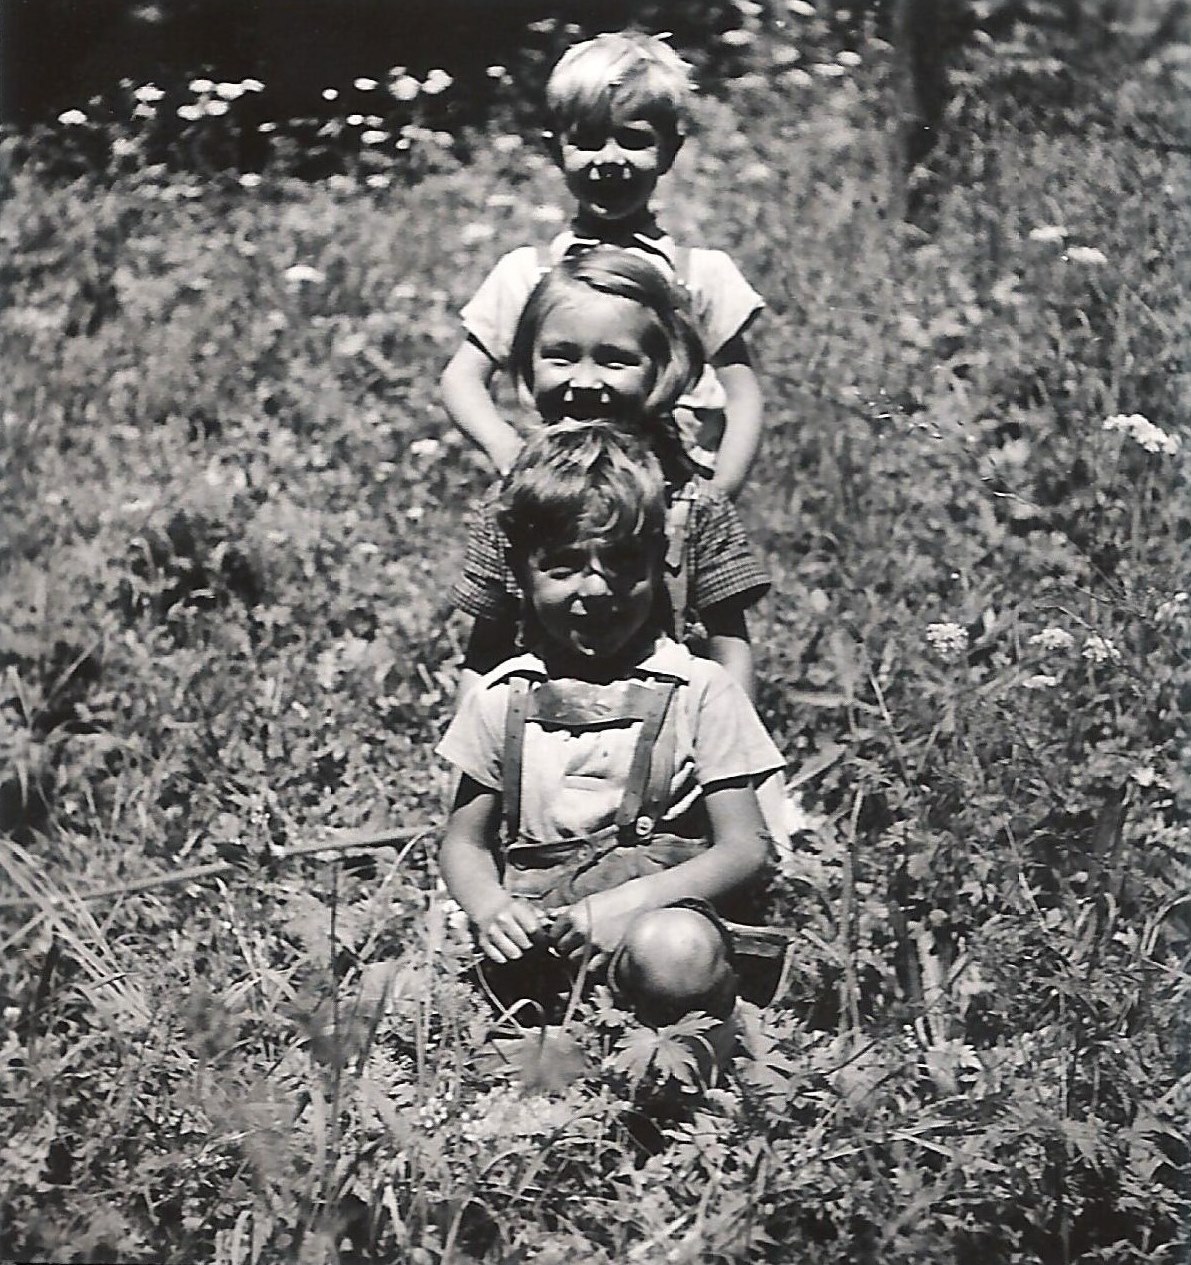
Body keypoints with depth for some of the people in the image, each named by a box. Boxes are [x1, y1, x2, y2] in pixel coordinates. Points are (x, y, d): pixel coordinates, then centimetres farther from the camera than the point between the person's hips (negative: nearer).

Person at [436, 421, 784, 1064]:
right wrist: (490, 908, -7)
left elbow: (744, 848, 0)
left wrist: (630, 902, -17)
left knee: (676, 952, -38)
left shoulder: (699, 691, 4)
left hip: (655, 913, -2)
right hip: (532, 938, 2)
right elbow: (464, 842, 17)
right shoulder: (503, 697, 12)